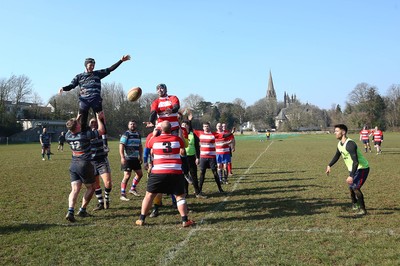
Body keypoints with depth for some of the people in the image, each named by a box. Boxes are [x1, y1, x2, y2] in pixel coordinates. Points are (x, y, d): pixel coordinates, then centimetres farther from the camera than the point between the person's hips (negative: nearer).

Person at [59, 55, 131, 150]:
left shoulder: (98, 73, 16)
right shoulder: (79, 76, 17)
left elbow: (110, 69, 13)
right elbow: (71, 86, 10)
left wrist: (121, 60, 7)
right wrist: (63, 88, -11)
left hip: (96, 100, -1)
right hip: (84, 101, 1)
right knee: (82, 122, 0)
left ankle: (104, 142, -6)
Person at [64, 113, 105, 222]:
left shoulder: (68, 136, -1)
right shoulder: (86, 135, -17)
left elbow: (72, 130, 25)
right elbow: (101, 130, -6)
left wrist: (77, 119, 27)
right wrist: (98, 118, 6)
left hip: (73, 165, 5)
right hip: (85, 165, -5)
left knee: (75, 189, 1)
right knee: (90, 188, 14)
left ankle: (70, 211, -17)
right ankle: (82, 210, 14)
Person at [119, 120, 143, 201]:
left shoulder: (138, 135, 13)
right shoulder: (126, 135, -8)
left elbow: (140, 147, 20)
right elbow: (121, 146, -15)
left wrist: (141, 156, 13)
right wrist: (122, 157, -24)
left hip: (135, 158, 7)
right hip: (127, 159, -7)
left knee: (140, 174, 12)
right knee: (127, 176, -11)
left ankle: (133, 189, 31)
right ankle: (123, 194, -3)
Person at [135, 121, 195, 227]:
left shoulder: (155, 140, 0)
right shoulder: (177, 139, 0)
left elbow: (149, 144, 24)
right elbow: (182, 150, 23)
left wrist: (154, 134, 37)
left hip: (158, 172, 0)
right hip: (176, 173, 0)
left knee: (149, 195, 13)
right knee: (180, 196, 10)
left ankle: (141, 219, 15)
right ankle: (185, 220, 6)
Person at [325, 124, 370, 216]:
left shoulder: (350, 144, -29)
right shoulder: (340, 144, 1)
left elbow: (355, 162, -34)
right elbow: (337, 156, 20)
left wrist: (351, 176, -38)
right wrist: (329, 166, 13)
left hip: (362, 168, -10)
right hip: (353, 169, 10)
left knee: (355, 188, -18)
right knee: (351, 187, 17)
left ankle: (362, 209, -4)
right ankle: (355, 205, 39)